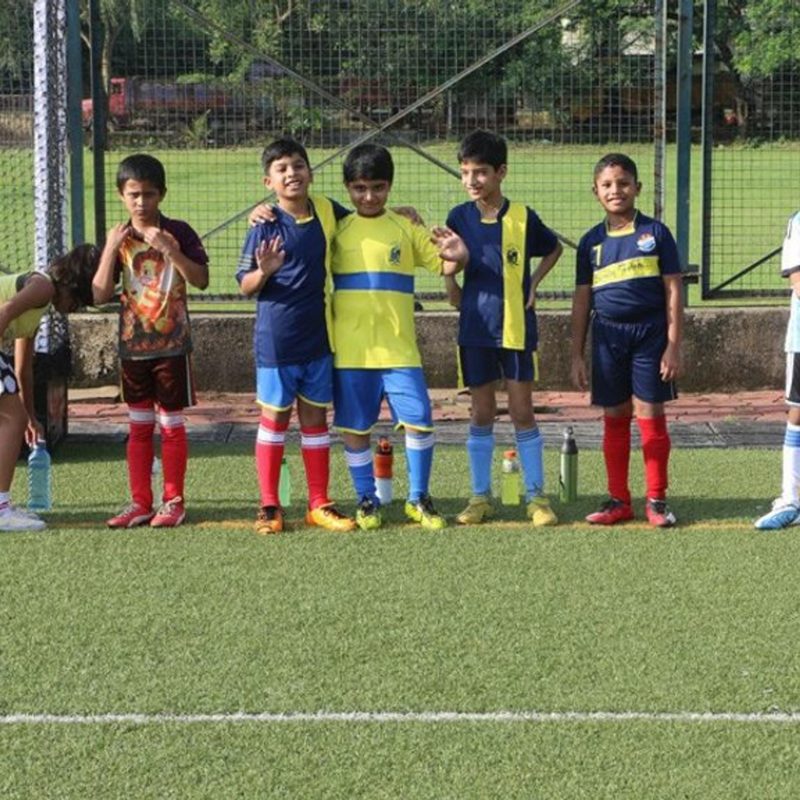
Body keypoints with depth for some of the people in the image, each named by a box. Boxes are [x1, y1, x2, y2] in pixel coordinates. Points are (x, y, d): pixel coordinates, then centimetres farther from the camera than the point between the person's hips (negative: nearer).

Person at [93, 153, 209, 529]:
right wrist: (111, 248, -15)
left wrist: (170, 250, -25)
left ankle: (173, 501, 11)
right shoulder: (118, 239, 2)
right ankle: (140, 503, 15)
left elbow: (201, 280, -14)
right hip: (133, 344, 3)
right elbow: (100, 295, -5)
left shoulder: (178, 232, -5)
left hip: (172, 344, -3)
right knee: (139, 426, 9)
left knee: (171, 424, 4)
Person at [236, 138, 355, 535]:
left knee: (315, 416, 11)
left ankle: (319, 505, 19)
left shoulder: (328, 212, 1)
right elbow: (245, 287, -6)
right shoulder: (265, 226, -10)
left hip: (318, 337, 4)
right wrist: (264, 271, -25)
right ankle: (269, 506, 14)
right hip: (276, 341, -4)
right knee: (275, 418, 5)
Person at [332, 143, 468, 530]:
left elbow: (446, 265, 6)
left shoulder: (406, 229, 6)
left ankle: (418, 499, 11)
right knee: (354, 428, 5)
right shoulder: (336, 230, 5)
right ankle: (367, 499, 21)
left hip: (398, 349, 0)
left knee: (419, 421, -6)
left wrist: (458, 256, -18)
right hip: (350, 351, 0)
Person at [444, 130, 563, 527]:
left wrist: (533, 284, 2)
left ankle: (536, 496, 8)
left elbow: (553, 249, 13)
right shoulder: (460, 217, 0)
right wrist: (451, 285, 2)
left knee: (522, 411, 1)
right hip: (475, 327, 2)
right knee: (481, 412, 7)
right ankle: (480, 497, 14)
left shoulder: (523, 218, -5)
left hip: (516, 326, -2)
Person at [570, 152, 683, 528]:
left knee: (650, 416, -1)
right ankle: (618, 500, 16)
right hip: (607, 337, 3)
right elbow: (582, 300, 12)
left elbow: (673, 290, 0)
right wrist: (576, 355, 9)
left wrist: (673, 346, -5)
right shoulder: (592, 242, 8)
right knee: (614, 419, 8)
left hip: (650, 333, -3)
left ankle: (656, 500, 8)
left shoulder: (655, 233, 0)